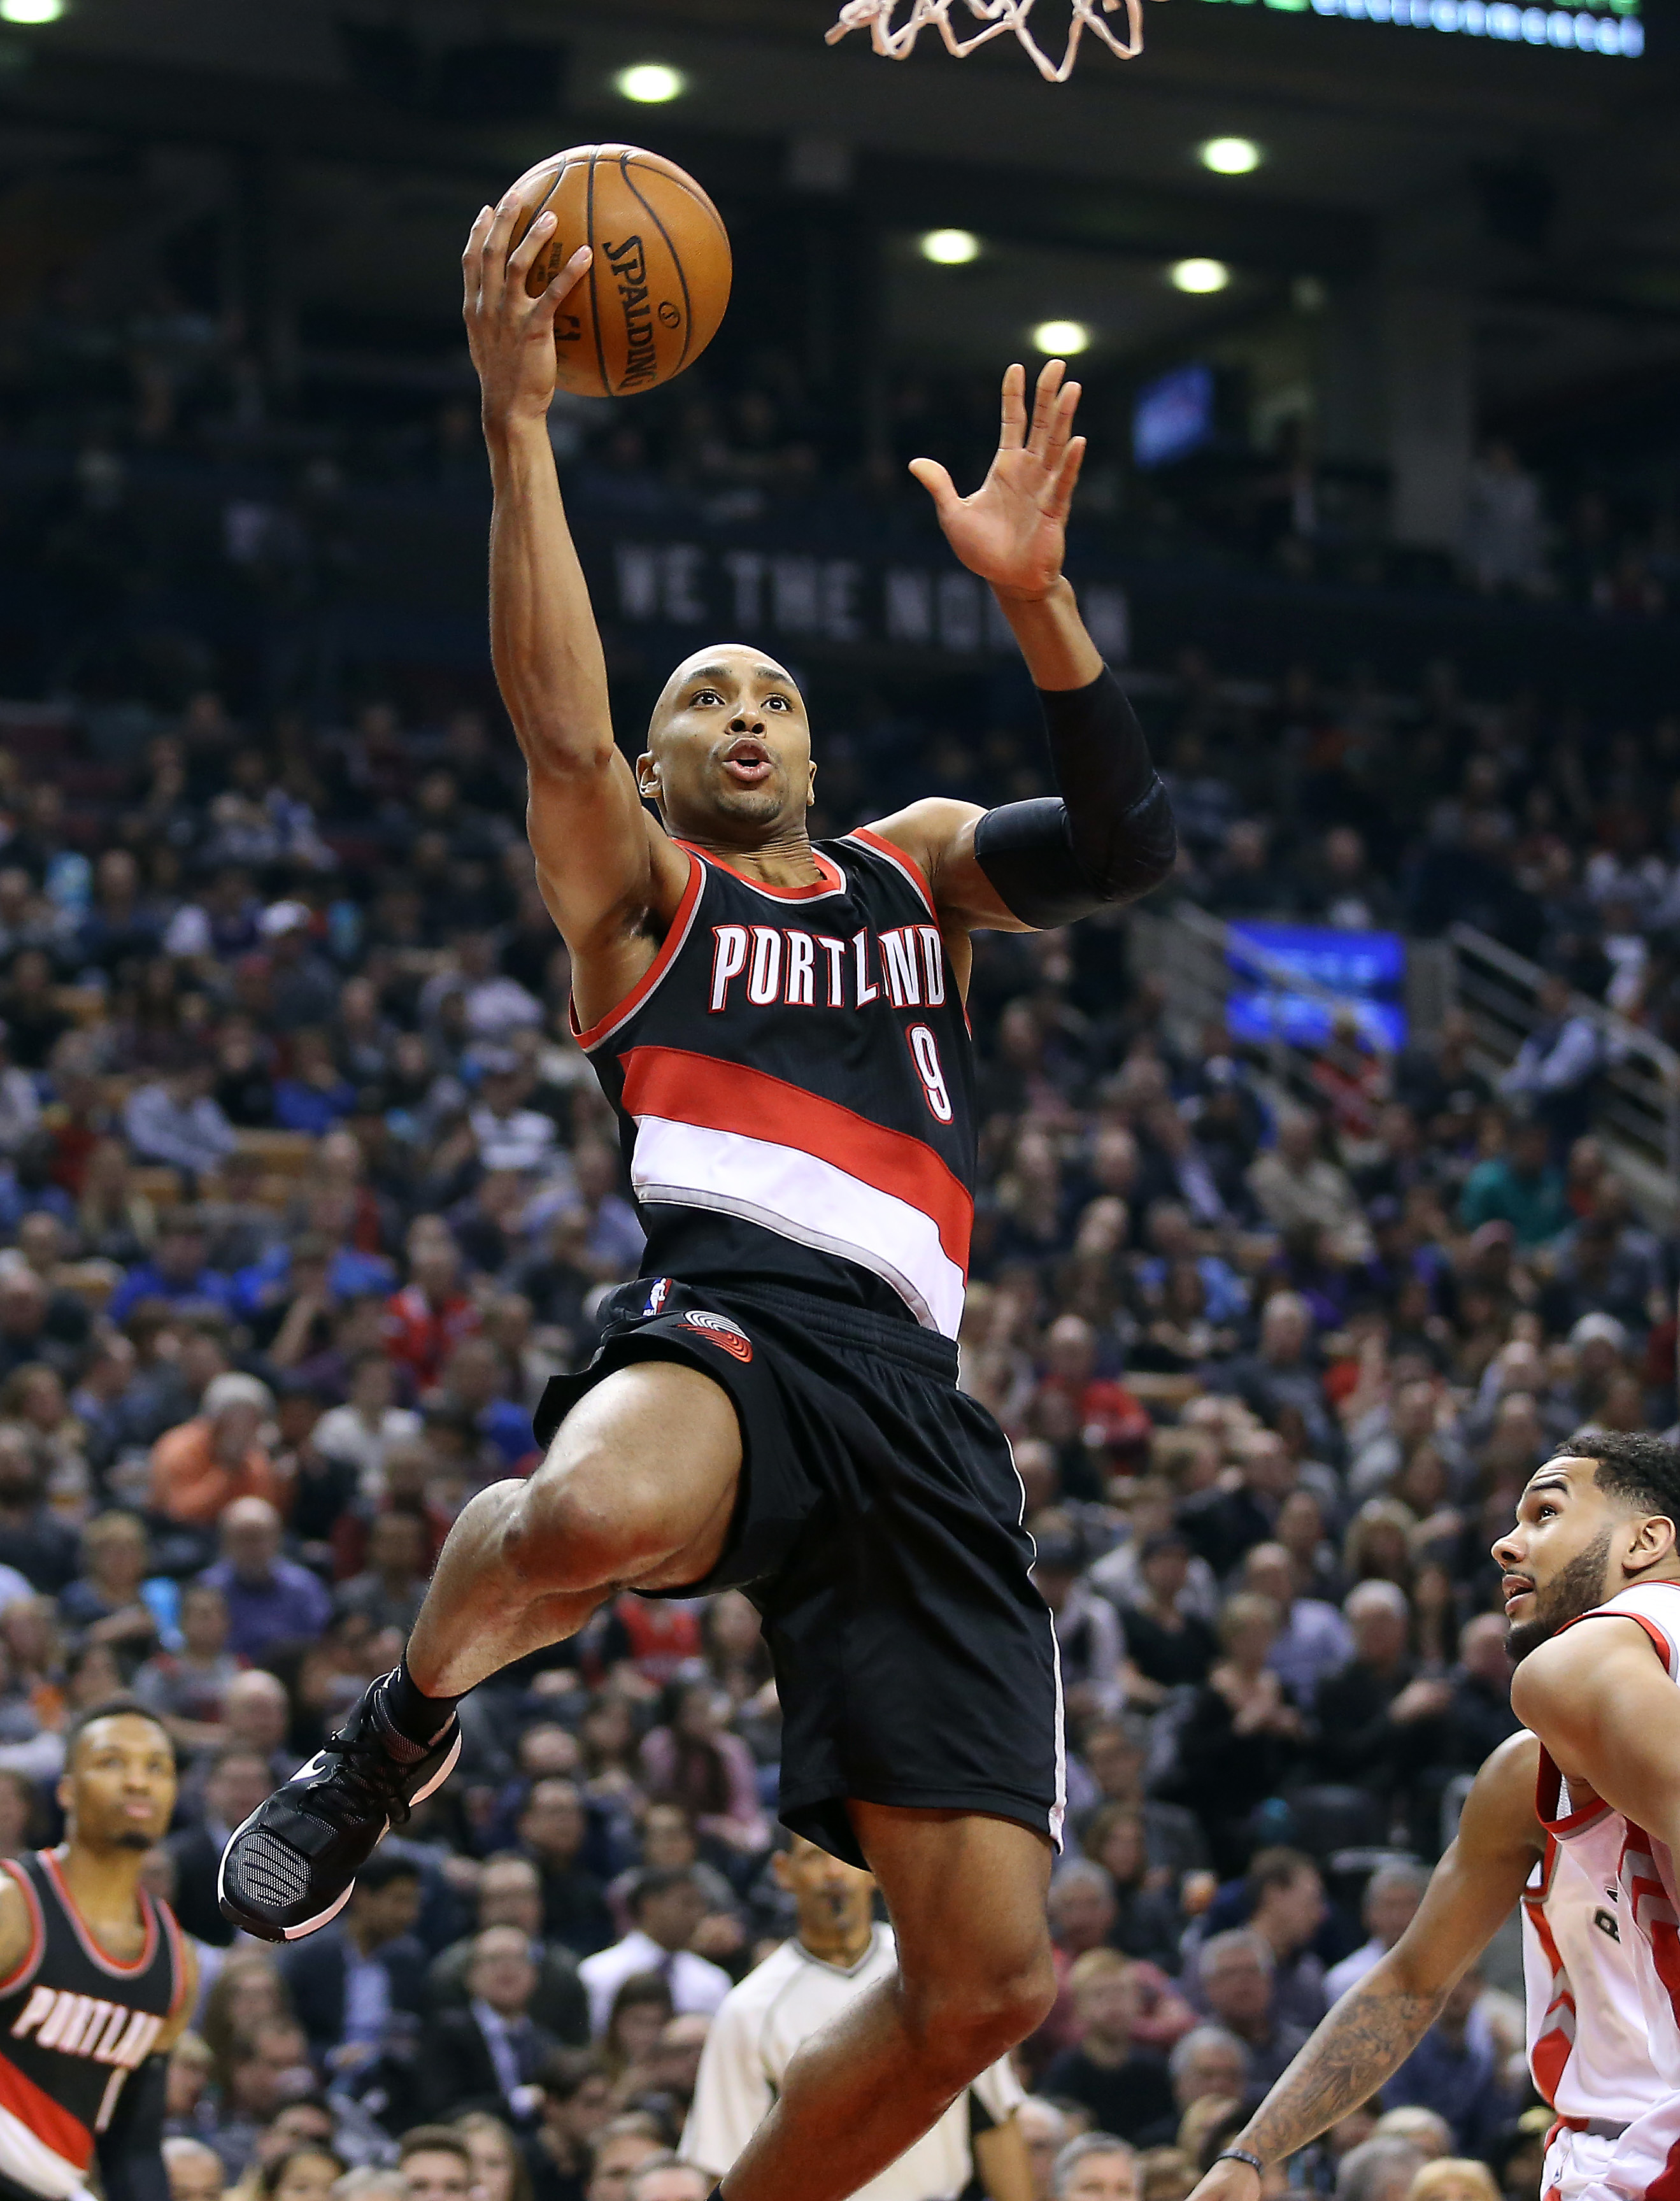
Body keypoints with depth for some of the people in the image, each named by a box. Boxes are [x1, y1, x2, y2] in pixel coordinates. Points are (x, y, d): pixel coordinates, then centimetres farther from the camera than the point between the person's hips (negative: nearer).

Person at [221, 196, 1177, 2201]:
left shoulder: (913, 866, 30)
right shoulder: (634, 887, 19)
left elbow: (1126, 846, 11)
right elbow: (554, 719, -3)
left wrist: (1033, 596, -2)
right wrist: (517, 420, -12)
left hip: (913, 1394, 4)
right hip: (727, 1312, -4)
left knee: (986, 1981, -6)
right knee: (590, 1518, -44)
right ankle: (407, 1718, -9)